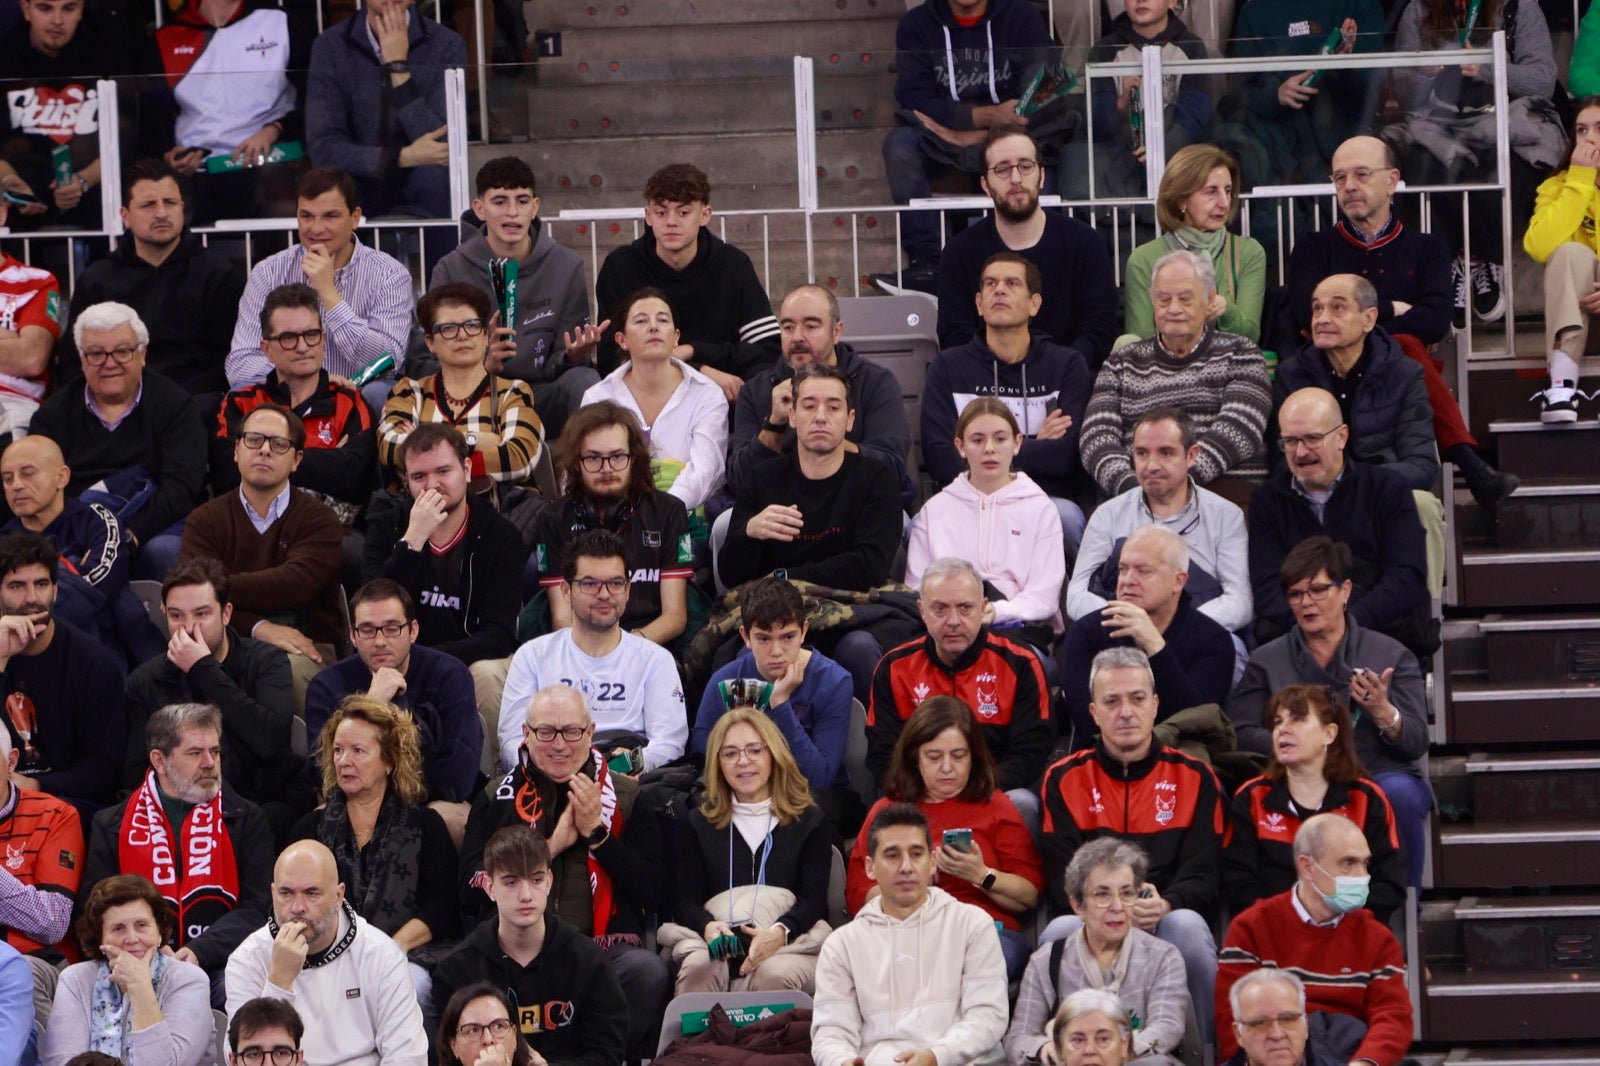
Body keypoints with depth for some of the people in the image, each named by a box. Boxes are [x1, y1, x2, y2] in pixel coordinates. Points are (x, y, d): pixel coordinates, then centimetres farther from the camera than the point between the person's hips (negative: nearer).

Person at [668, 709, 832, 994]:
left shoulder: (808, 821, 19)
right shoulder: (697, 823, 24)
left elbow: (814, 900, 5)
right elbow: (684, 902, 12)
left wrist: (779, 933, -18)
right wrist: (709, 927, -14)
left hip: (790, 940, -1)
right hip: (714, 940, 1)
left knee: (775, 974, -38)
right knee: (698, 970, -37)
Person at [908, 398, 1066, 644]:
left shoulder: (1041, 508, 15)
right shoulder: (934, 510, 21)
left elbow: (1044, 596, 2)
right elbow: (917, 590, 11)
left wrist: (997, 612, -18)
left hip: (1019, 626, 0)